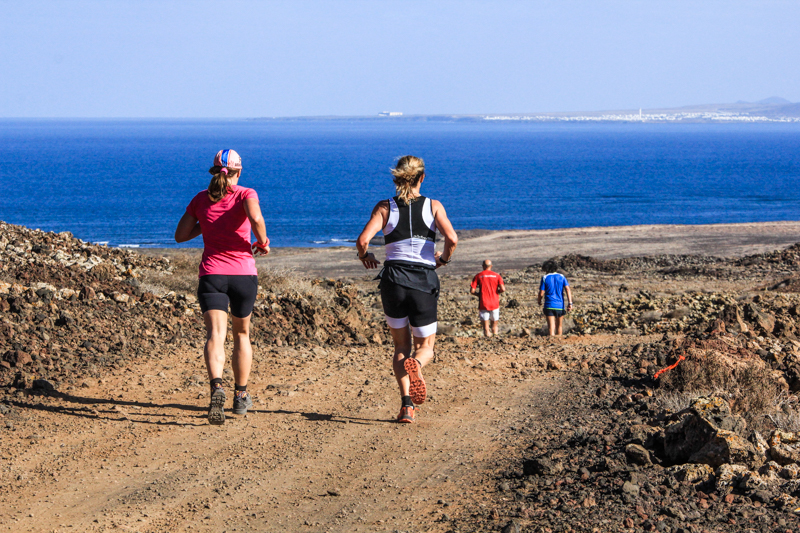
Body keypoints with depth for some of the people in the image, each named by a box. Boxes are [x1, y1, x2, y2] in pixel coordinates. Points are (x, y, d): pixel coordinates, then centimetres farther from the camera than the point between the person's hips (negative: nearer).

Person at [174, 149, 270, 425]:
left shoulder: (201, 199, 7)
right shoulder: (245, 194, -2)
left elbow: (180, 235, 11)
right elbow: (256, 219, -24)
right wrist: (262, 242, -6)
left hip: (212, 274, 0)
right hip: (243, 273, 0)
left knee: (215, 335, -14)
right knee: (242, 333, 20)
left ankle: (217, 386, -42)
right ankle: (241, 397, 29)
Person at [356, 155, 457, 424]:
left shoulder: (385, 207, 3)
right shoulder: (433, 206, 3)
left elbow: (363, 240, -10)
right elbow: (452, 238, -12)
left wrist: (365, 256, 11)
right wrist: (444, 258, 8)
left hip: (393, 279, 1)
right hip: (424, 281, -1)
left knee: (402, 346, 17)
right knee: (425, 347, 15)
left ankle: (406, 404, -5)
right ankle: (415, 365, -25)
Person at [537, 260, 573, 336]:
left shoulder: (545, 278, -1)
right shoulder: (561, 277, 6)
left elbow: (541, 293, -3)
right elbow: (568, 289, -5)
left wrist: (539, 301, 18)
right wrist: (570, 303, -9)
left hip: (549, 306, -3)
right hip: (560, 305, 3)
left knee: (551, 327, -8)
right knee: (559, 326, 19)